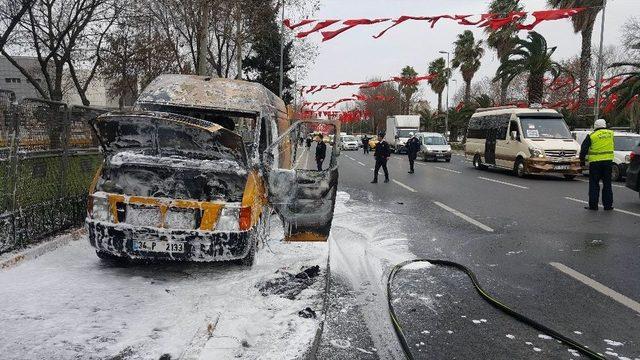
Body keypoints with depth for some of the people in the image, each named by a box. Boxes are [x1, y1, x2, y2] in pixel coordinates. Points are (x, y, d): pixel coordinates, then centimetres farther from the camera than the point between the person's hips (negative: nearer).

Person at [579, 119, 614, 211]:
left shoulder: (592, 136, -5)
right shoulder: (610, 133, 5)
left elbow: (584, 149, -2)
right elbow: (612, 146, 20)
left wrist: (582, 160, 8)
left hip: (595, 162, -3)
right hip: (608, 161, 3)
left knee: (594, 184, 3)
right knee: (607, 183, 10)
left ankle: (593, 205, 4)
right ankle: (608, 205, 12)